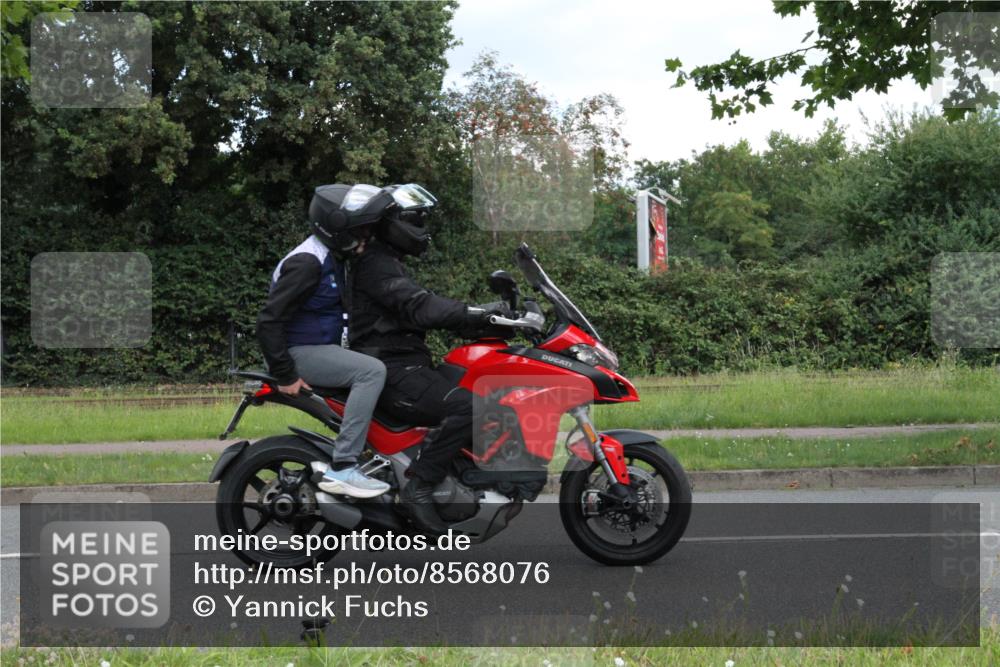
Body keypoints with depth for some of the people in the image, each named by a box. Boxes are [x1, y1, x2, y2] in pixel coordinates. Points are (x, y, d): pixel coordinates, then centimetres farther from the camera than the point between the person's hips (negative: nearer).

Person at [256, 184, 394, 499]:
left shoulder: (332, 258, 13)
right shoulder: (307, 263, -19)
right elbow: (269, 321, -24)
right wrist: (285, 376, -24)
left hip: (323, 348, 11)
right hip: (301, 352, -11)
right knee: (372, 371, -26)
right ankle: (341, 468, -29)